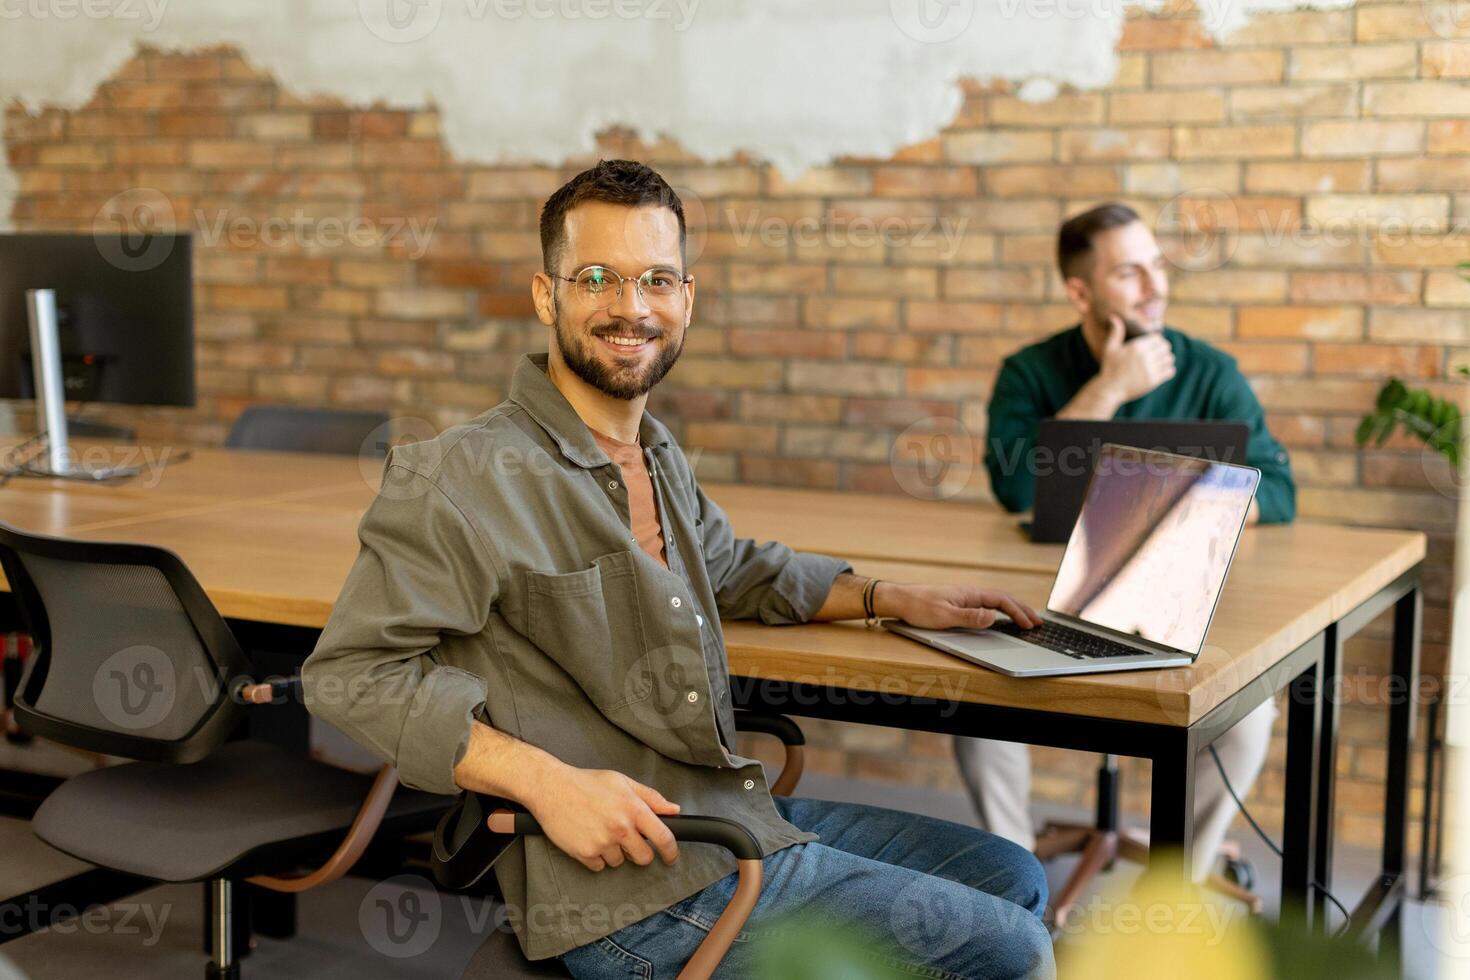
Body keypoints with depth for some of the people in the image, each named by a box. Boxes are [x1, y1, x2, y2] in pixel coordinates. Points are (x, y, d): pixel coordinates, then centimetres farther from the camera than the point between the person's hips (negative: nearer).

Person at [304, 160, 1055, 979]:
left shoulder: (660, 458, 11)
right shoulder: (463, 476, -16)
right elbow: (354, 671, -19)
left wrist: (892, 598, 22)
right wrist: (546, 780, -28)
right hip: (641, 892, -9)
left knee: (1012, 878, 19)